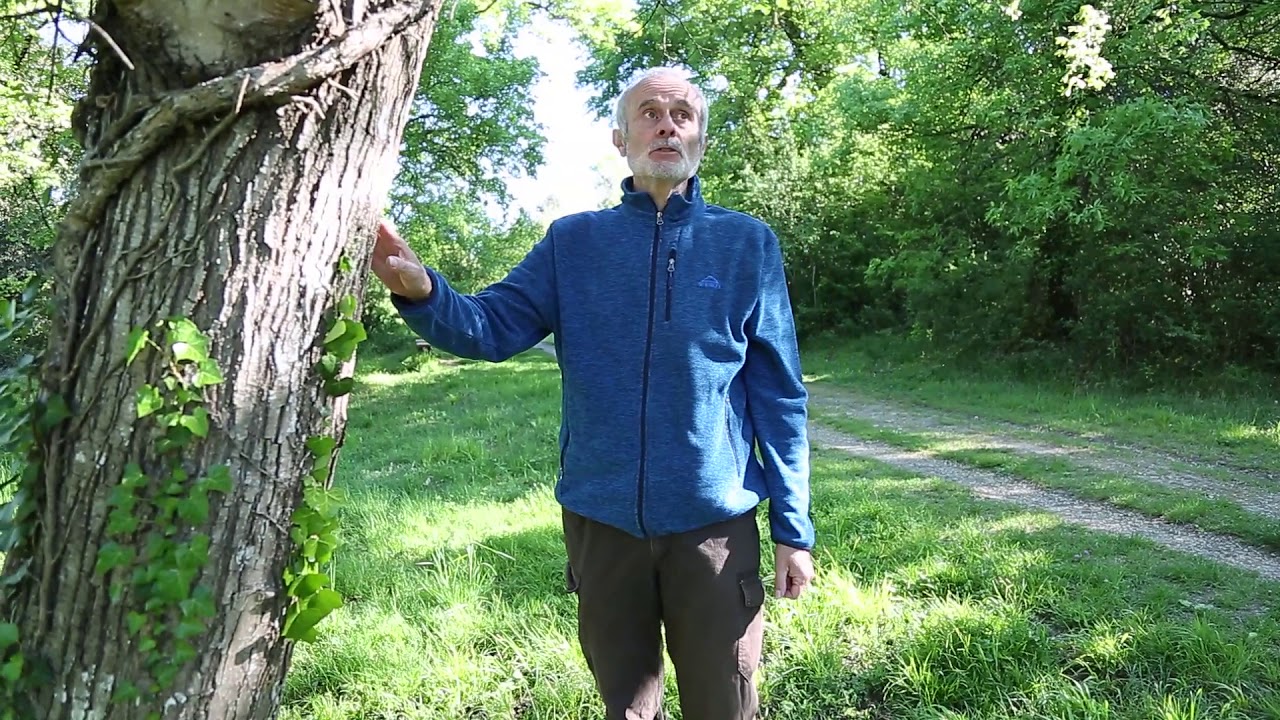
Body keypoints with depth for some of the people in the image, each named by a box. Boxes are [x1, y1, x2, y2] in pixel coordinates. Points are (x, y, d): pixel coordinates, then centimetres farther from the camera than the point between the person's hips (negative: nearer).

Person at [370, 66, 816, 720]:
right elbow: (490, 328, -5)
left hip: (713, 523, -1)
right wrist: (421, 292, -26)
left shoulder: (747, 244, 0)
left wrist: (793, 528, -2)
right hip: (601, 520, 1)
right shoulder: (572, 241, 3)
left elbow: (780, 397, -1)